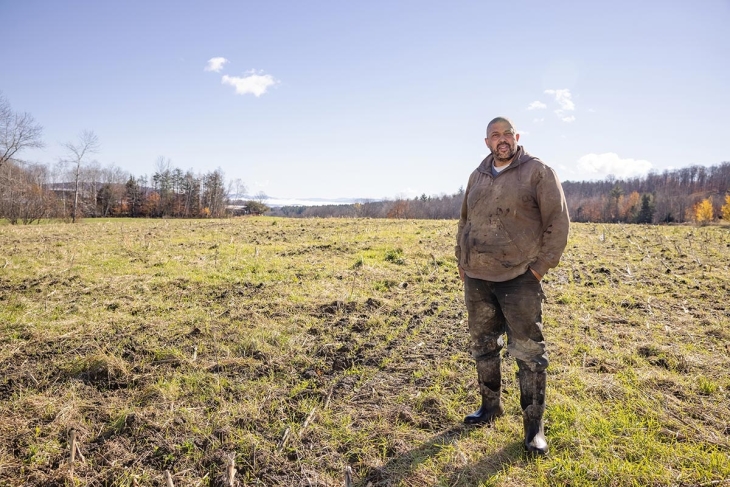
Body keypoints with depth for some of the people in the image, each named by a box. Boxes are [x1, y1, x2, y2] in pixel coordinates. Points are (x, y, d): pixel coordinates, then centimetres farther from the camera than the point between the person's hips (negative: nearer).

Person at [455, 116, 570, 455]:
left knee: (528, 353, 0)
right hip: (476, 278, 6)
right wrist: (461, 260, 15)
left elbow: (558, 221, -7)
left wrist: (541, 266, -10)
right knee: (483, 346, 16)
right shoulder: (477, 176, 12)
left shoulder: (537, 172, -5)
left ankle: (534, 426, 14)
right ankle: (490, 406, 34)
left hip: (519, 278, -5)